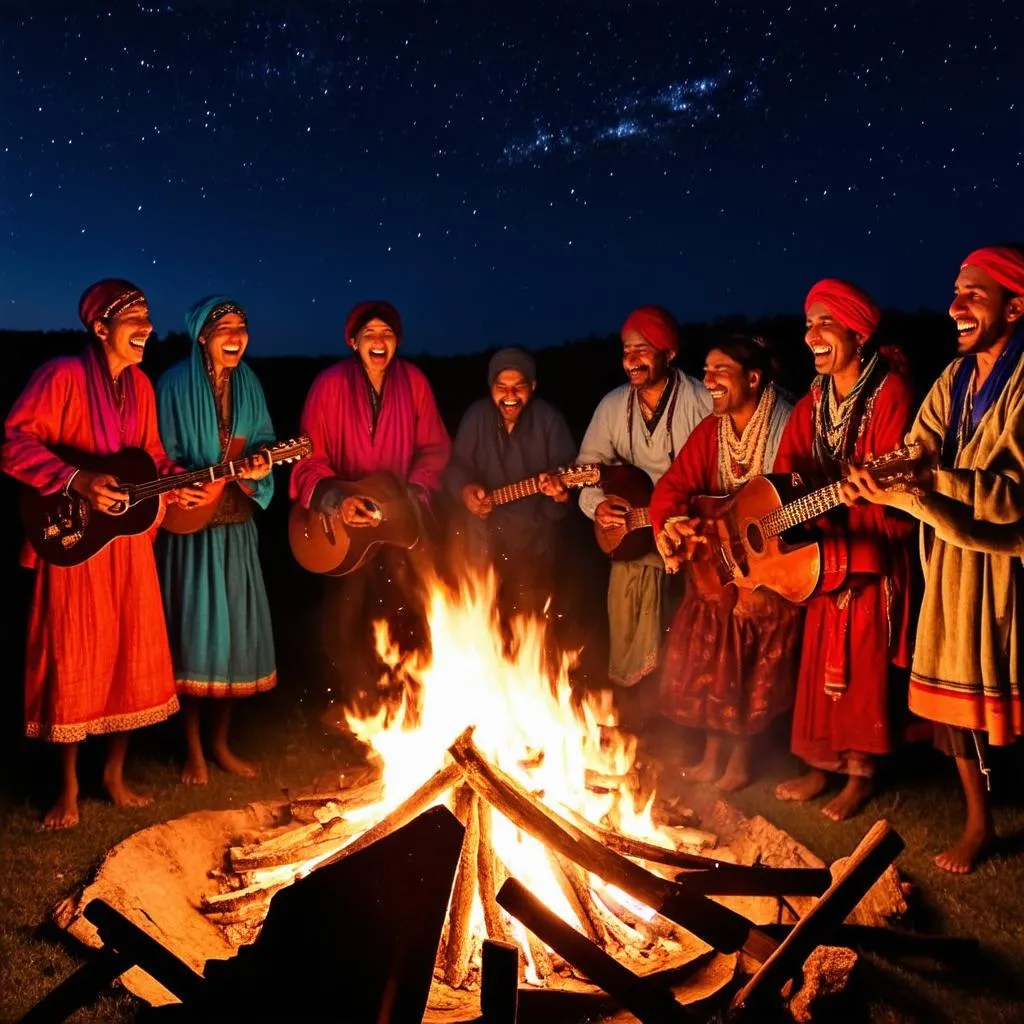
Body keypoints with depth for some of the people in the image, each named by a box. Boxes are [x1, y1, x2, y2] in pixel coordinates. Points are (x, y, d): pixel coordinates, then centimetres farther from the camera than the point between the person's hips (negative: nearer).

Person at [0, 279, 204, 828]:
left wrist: (179, 483, -5)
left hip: (128, 540, 6)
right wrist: (78, 482, -26)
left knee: (133, 657, 10)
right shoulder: (62, 375, -13)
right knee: (73, 663, 2)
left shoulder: (140, 384, 8)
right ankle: (68, 786, 17)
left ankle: (115, 773, 26)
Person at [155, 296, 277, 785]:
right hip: (190, 524, -5)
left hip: (236, 525, 5)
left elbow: (263, 439, 10)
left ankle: (220, 742, 22)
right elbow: (162, 456, -7)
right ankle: (193, 749, 13)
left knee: (237, 629, 8)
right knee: (193, 630, -1)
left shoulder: (248, 383, 8)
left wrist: (259, 465, -11)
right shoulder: (177, 384, -7)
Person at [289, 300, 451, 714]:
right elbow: (309, 458, -11)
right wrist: (336, 500, -26)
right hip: (347, 524, -2)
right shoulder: (331, 385, -12)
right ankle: (360, 711, 21)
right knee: (347, 624, 2)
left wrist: (415, 491, -11)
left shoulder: (413, 382, -4)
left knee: (408, 617, 8)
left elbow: (434, 448, 3)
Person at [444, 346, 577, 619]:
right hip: (485, 532, 2)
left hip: (535, 535, -2)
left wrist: (560, 490, -35)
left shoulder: (549, 419, -6)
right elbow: (456, 465, 2)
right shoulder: (477, 416, 1)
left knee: (530, 615, 6)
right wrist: (464, 490, -19)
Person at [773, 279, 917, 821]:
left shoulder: (889, 394, -12)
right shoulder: (814, 400, 10)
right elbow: (787, 467, 4)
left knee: (862, 663, 2)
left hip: (872, 553, -6)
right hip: (821, 551, 7)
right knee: (819, 659, 12)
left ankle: (861, 775, 16)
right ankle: (821, 764, 25)